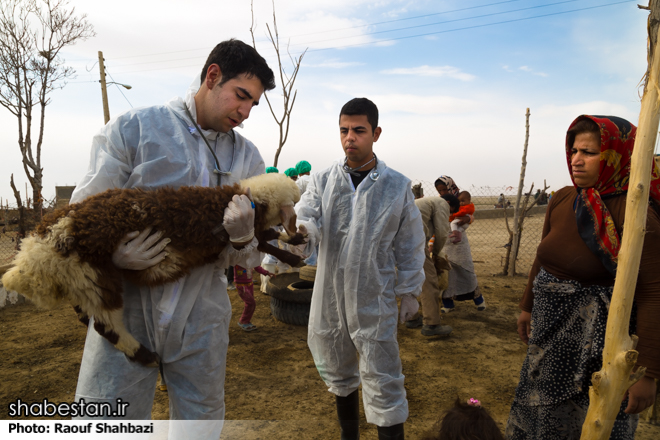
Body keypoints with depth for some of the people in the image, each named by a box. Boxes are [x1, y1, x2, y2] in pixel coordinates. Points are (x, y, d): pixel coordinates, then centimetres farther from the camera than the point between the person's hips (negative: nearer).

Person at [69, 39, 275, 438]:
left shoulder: (248, 158, 6)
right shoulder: (132, 129, -3)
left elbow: (249, 259, 5)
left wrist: (241, 239, -18)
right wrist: (111, 251, -23)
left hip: (202, 320, 3)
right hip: (127, 311, -2)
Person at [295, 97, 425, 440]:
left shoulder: (397, 186, -4)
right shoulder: (322, 181, 0)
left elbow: (410, 245, 2)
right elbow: (307, 216, -15)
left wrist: (409, 292, 3)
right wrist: (301, 229, -38)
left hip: (374, 302, -3)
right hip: (328, 298, 4)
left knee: (383, 387, 3)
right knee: (338, 376, 22)